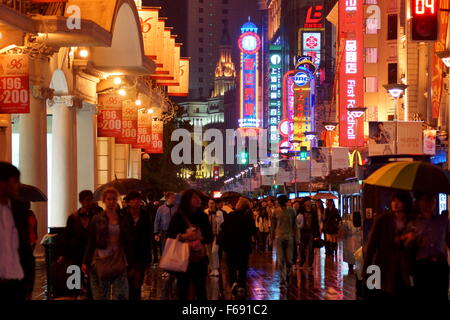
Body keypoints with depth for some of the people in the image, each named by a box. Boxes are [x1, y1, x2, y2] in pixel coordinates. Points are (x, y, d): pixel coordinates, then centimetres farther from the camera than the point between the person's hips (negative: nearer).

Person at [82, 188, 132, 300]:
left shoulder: (123, 220, 8)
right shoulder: (97, 220, 3)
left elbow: (127, 244, 12)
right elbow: (90, 243, 3)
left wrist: (131, 263, 10)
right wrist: (85, 262, -2)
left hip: (118, 262, 1)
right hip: (100, 263, -1)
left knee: (121, 296, -7)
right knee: (100, 296, 2)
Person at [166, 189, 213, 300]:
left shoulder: (203, 216, 5)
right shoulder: (178, 216, -1)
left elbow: (210, 237, 4)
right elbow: (170, 236, -5)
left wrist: (200, 238, -16)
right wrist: (184, 236, -22)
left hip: (200, 259, 1)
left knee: (201, 292, 0)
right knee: (182, 292, 6)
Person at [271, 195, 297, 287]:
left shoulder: (291, 211, 4)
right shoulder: (276, 211, 2)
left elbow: (294, 225, 9)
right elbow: (273, 225, 8)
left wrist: (295, 237, 5)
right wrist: (272, 237, 6)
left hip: (289, 237, 1)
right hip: (279, 237, -1)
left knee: (289, 259, 0)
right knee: (280, 260, -3)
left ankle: (287, 276, 23)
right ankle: (282, 280, -1)